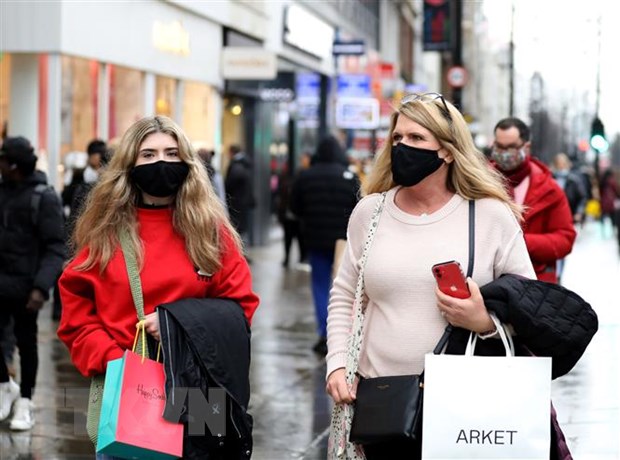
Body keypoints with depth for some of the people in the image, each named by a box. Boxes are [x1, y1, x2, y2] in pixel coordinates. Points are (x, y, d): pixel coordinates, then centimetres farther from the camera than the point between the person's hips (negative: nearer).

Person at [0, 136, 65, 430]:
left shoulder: (43, 197, -10)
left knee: (26, 343, 7)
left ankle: (25, 401, 20)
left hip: (24, 285, -4)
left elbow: (55, 248, -13)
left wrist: (41, 287, -24)